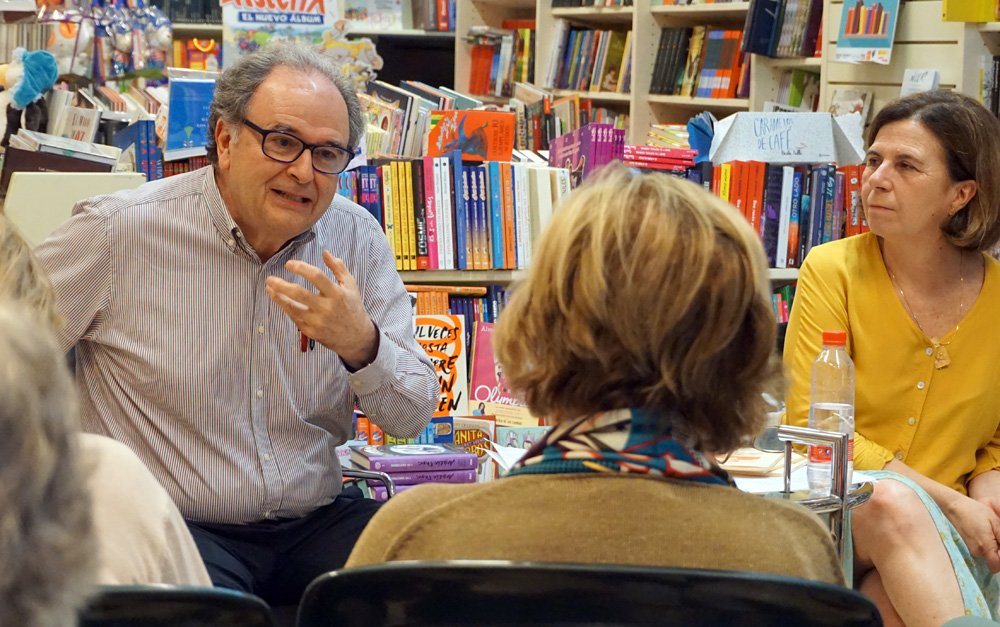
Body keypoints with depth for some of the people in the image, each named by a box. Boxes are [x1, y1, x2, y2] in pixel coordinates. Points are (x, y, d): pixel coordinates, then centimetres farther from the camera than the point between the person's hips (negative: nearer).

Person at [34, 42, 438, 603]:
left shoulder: (358, 238, 5)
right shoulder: (118, 231, -6)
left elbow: (413, 419, 5)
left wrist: (362, 343, -16)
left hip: (316, 524, 4)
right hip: (171, 529, -4)